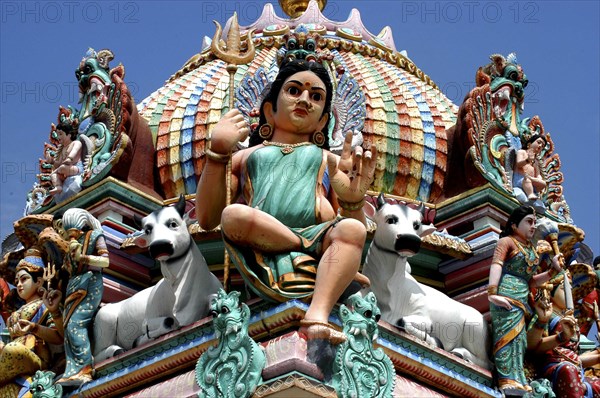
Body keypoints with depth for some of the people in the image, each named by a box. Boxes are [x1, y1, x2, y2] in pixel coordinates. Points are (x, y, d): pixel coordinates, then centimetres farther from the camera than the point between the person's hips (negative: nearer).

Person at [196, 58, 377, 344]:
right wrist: (218, 152, 6)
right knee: (234, 216, -31)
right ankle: (339, 264, -21)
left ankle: (318, 315, -50)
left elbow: (357, 231, 18)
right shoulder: (245, 157, 29)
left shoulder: (329, 161, 31)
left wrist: (353, 199, -3)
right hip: (261, 249, 0)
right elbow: (207, 220, 13)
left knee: (352, 230, -30)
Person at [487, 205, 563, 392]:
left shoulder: (531, 249, 27)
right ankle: (510, 382, -28)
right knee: (509, 337, -18)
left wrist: (553, 270, 15)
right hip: (507, 296, -8)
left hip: (522, 299, 8)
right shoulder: (507, 241, 3)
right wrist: (492, 293, -28)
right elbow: (496, 265, -13)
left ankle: (516, 382, 0)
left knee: (518, 340, 3)